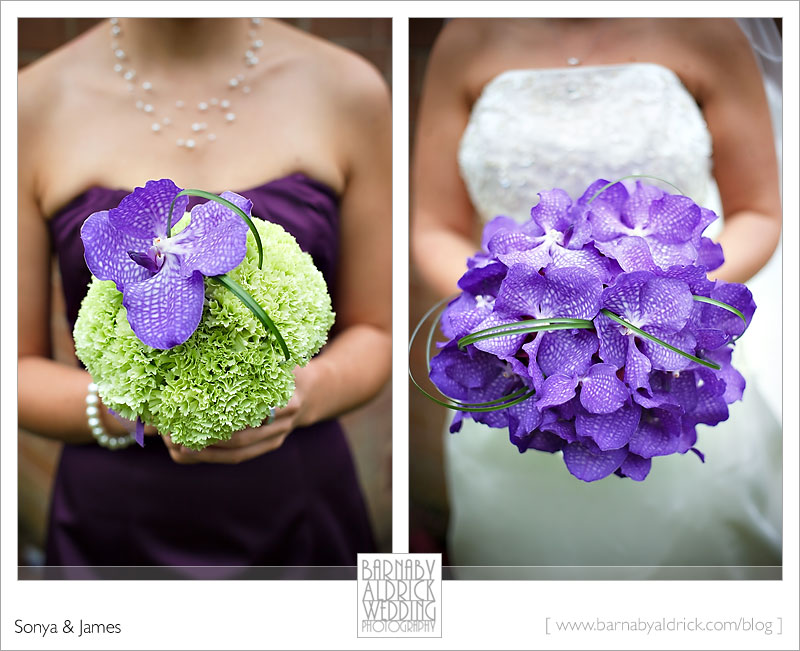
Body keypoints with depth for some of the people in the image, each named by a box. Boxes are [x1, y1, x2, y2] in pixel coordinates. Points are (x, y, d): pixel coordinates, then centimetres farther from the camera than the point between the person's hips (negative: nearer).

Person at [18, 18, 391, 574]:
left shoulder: (346, 90, -6)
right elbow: (21, 367, -3)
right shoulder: (35, 103, -8)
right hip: (114, 529, 0)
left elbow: (371, 332, 1)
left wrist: (310, 391, -20)